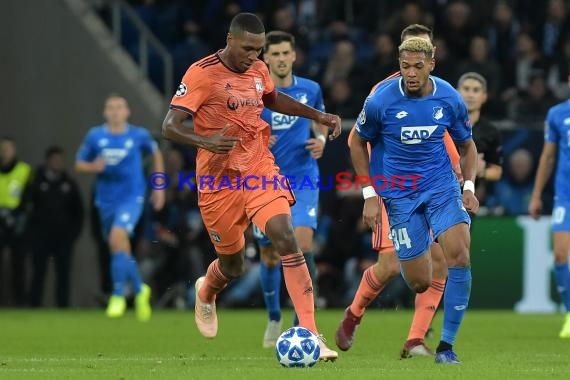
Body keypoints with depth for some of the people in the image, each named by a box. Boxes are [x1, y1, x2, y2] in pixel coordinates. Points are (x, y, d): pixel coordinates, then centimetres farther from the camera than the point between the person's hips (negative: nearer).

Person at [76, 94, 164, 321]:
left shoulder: (139, 135, -3)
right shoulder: (95, 136, 0)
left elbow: (156, 154, 14)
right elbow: (79, 164, 7)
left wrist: (159, 187, 12)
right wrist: (93, 167, -16)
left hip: (131, 197, -4)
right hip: (106, 200, 4)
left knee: (118, 237, -25)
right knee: (121, 250, 11)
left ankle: (118, 296, -17)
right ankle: (140, 290, 35)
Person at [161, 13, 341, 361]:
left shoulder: (258, 70, 4)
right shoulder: (202, 74, -15)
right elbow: (170, 126, -19)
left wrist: (318, 116, 16)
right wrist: (205, 142, -38)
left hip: (260, 170, 3)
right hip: (220, 180, -3)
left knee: (286, 238, -19)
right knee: (233, 266, 10)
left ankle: (310, 335, -22)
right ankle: (206, 293, 50)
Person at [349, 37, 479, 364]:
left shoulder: (449, 98, -7)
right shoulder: (381, 100, -14)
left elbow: (467, 145, 9)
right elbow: (358, 143, 2)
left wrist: (469, 187, -5)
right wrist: (370, 195, -3)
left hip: (442, 185, 2)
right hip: (400, 193, -1)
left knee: (459, 252, -22)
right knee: (420, 283, -3)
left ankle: (447, 345, -10)